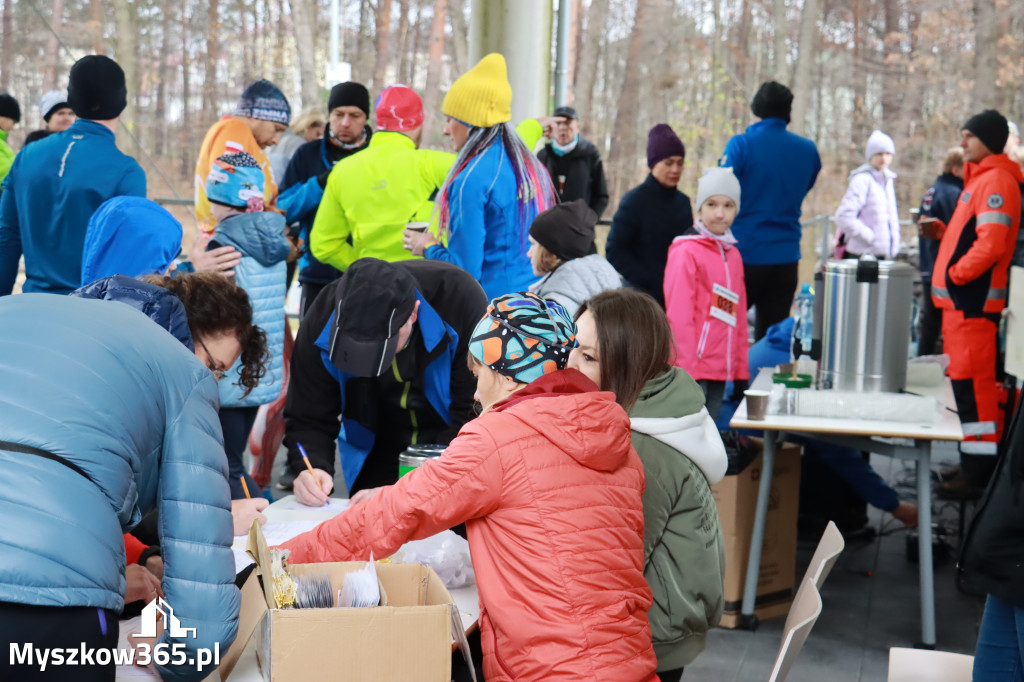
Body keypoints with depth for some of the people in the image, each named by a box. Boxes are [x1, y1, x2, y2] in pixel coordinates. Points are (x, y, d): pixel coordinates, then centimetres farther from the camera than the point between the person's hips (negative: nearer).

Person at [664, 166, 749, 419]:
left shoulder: (733, 254, 15)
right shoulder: (686, 251, -7)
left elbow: (738, 316, 17)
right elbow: (678, 315, -11)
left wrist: (741, 370, 14)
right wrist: (686, 368, -15)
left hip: (720, 370, 7)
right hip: (693, 369, -7)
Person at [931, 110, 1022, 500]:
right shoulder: (980, 178, 20)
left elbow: (991, 244, -22)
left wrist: (954, 274, -14)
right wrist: (943, 232, 10)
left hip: (972, 299, -11)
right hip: (961, 298, 11)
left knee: (971, 382, -9)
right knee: (970, 380, 15)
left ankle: (979, 472, -6)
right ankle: (978, 464, 23)